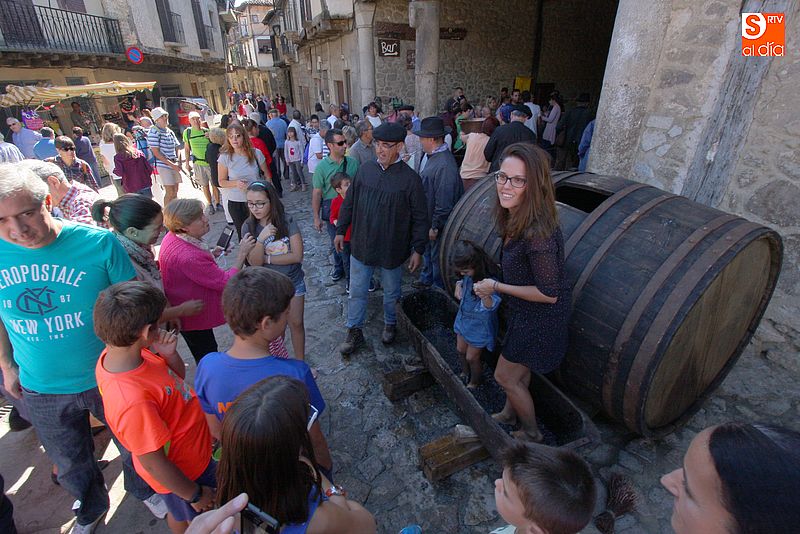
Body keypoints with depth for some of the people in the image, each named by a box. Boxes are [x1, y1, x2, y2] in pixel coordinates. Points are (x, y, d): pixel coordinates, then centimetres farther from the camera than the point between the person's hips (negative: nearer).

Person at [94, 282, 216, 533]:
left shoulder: (122, 352, -17)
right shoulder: (133, 400, -42)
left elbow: (178, 376, 0)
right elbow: (152, 462, -29)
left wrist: (169, 354, -23)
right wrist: (194, 495, -14)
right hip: (179, 472, -7)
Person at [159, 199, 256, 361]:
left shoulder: (172, 237, -6)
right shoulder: (188, 257, -37)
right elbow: (226, 282, -31)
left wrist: (210, 255, -1)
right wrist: (242, 253, -26)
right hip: (195, 317, -9)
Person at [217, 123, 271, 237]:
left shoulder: (256, 153, -6)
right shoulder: (225, 157, -8)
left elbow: (267, 175, 5)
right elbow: (221, 182, -2)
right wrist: (236, 183, -21)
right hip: (236, 203, 0)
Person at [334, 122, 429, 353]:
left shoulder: (410, 178, -13)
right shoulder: (365, 170, -3)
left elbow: (420, 218, -9)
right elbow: (349, 203, 7)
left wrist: (418, 250, -9)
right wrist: (341, 231, 9)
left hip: (392, 250, -2)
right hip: (361, 245, 3)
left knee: (391, 293, 19)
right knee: (357, 292, 13)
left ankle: (390, 324, 45)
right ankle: (355, 331, 32)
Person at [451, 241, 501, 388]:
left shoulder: (489, 281, -31)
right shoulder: (468, 276, -8)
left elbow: (491, 306, -39)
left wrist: (485, 294, -58)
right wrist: (459, 286, -5)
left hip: (479, 326, -7)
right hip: (464, 320, 7)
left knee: (472, 357, 11)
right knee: (460, 350, 24)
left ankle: (474, 382, 41)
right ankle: (465, 373, 52)